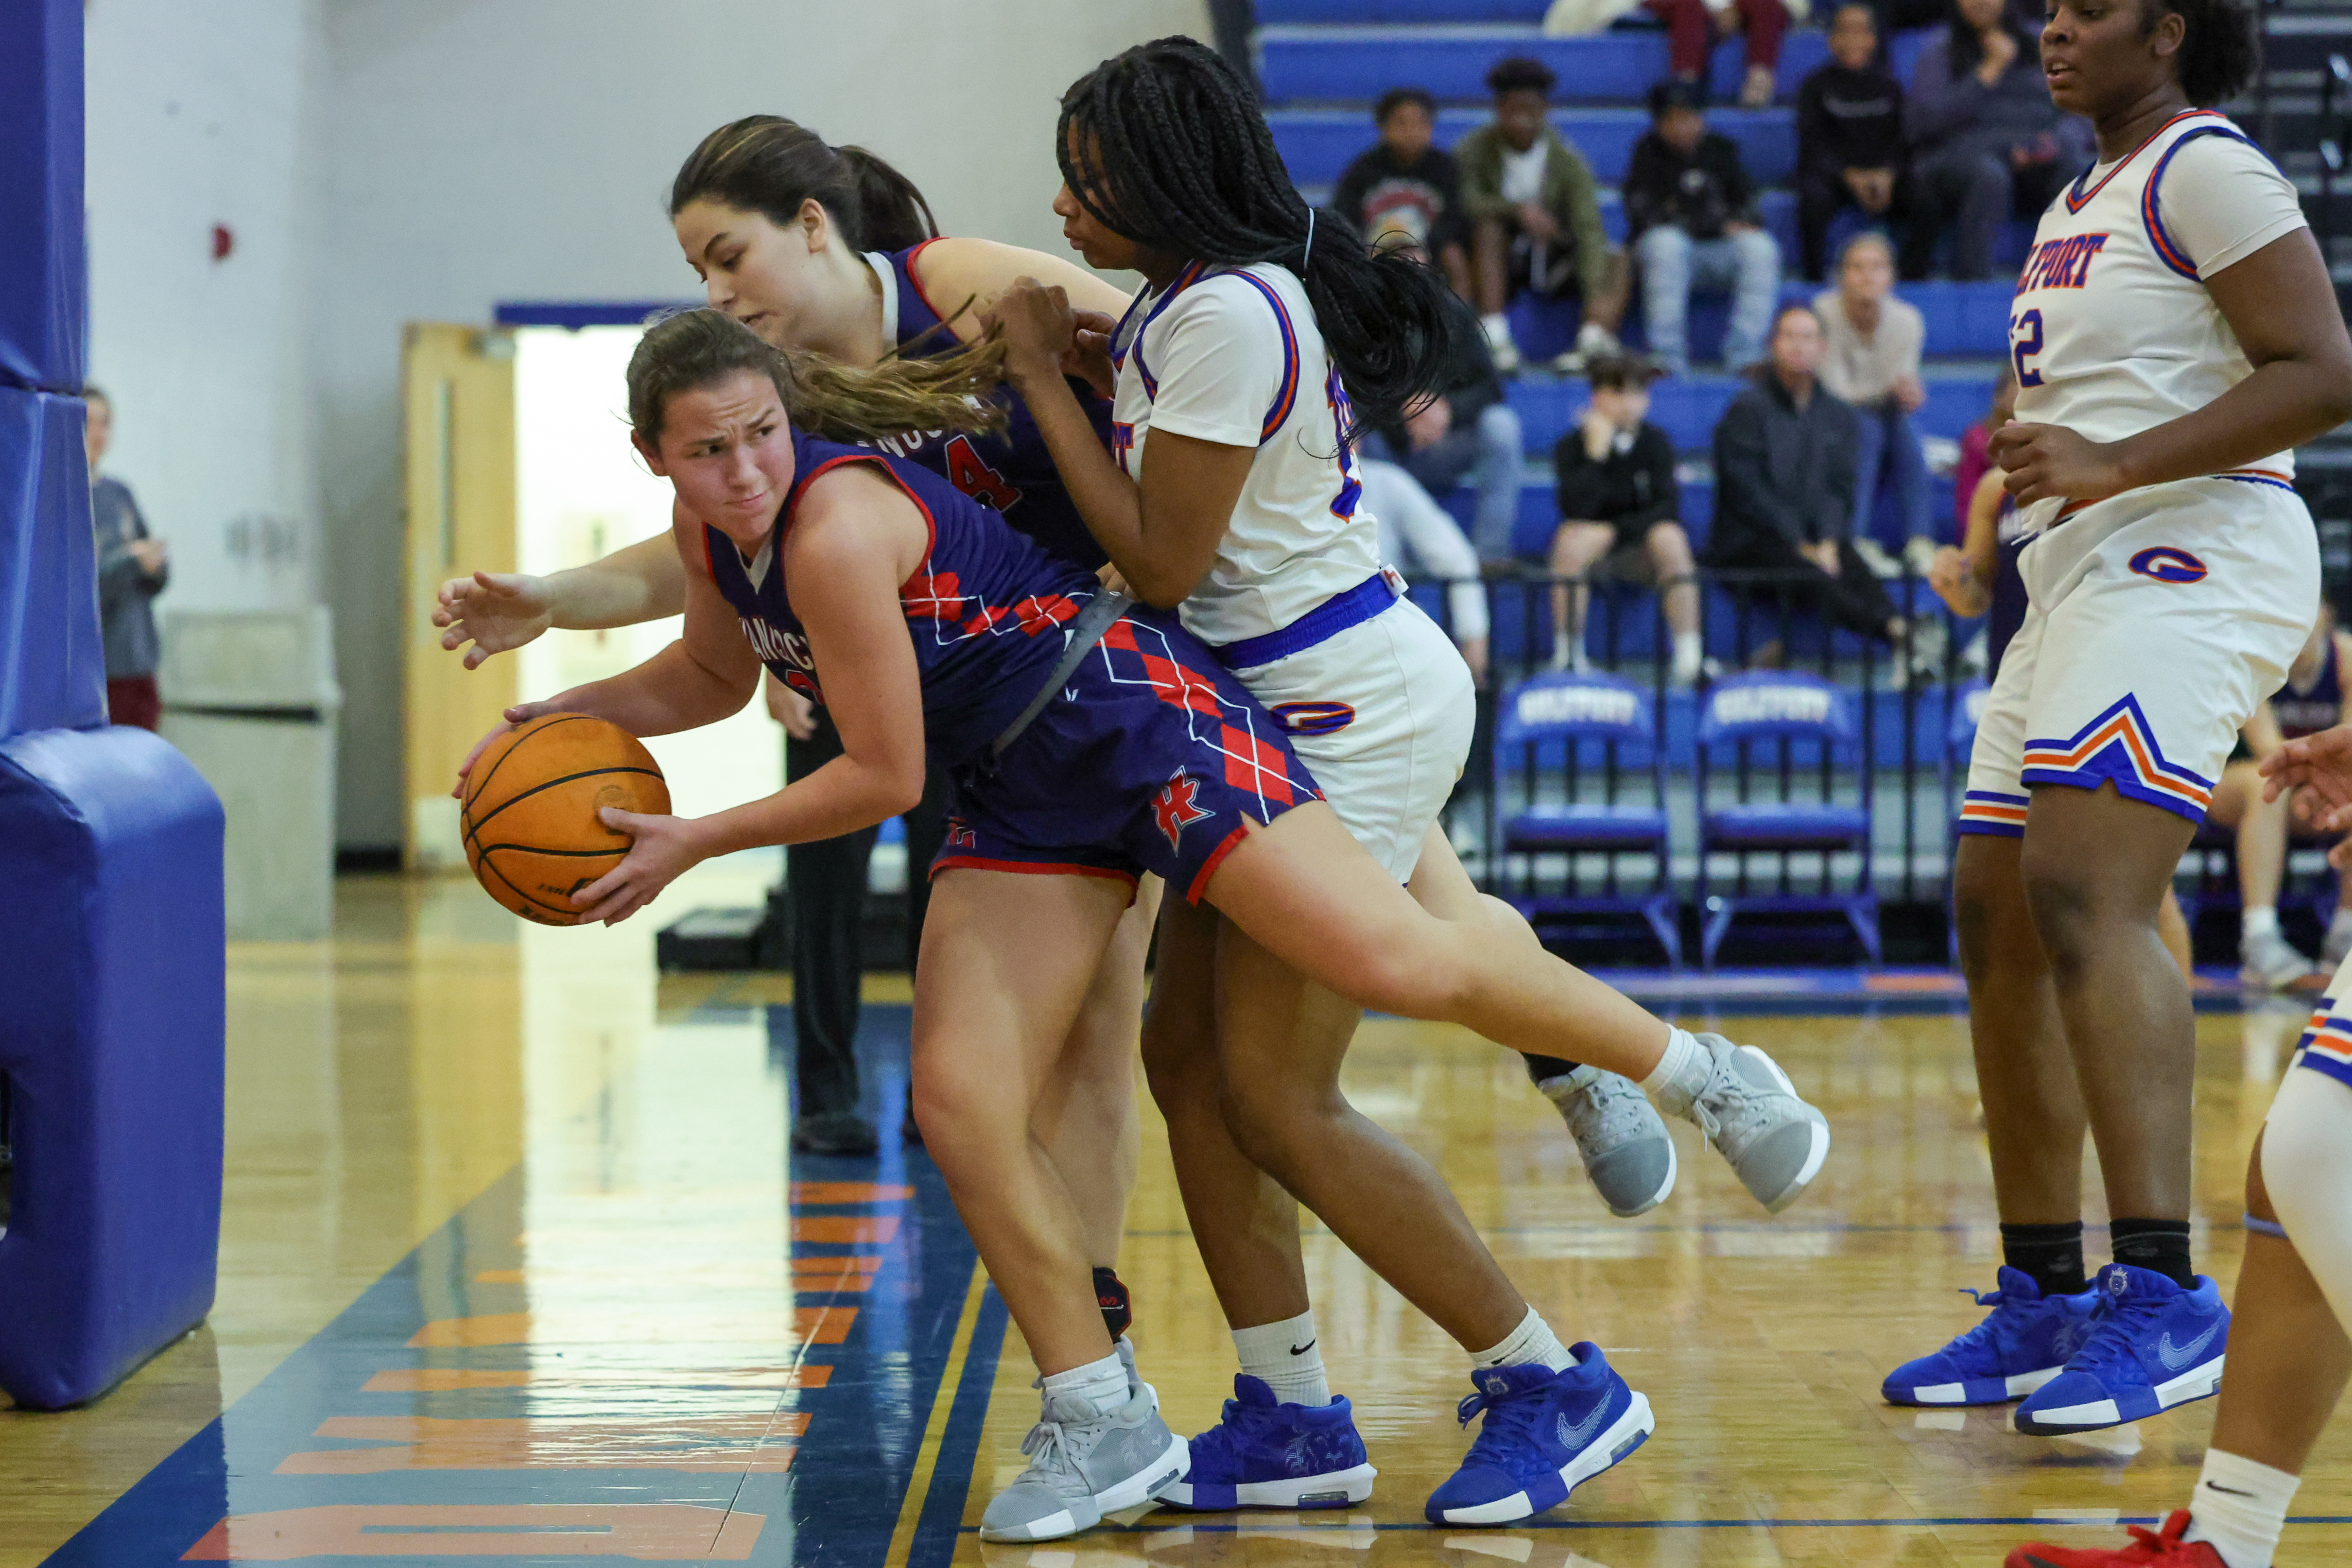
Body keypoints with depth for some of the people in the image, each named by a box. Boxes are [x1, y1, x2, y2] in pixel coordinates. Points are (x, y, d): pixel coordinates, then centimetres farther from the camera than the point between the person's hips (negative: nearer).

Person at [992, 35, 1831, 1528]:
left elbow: (1160, 560, -17)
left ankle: (1553, 1387, 3)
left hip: (1350, 714, -10)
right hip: (1285, 712, 10)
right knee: (1190, 1054, 8)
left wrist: (1044, 376, -10)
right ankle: (1291, 1418, 14)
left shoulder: (1226, 312, -19)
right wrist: (1081, 356, 11)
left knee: (1276, 1098, -8)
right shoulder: (1189, 299, 12)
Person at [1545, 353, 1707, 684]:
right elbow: (1578, 511, -21)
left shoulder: (1656, 443, -1)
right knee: (1572, 539, -33)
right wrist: (1596, 453, -26)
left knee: (1669, 537, -30)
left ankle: (1690, 657, -33)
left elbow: (1668, 507, -9)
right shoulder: (1572, 446, -7)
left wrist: (1614, 530, -18)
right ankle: (1568, 654, -26)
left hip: (1642, 551, 1)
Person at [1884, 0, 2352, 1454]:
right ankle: (2044, 1302, 13)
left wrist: (2115, 464, -23)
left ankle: (2167, 1294, -27)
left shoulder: (2204, 165, -7)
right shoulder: (2086, 199, 22)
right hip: (2085, 576, 10)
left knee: (2086, 896, -24)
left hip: (2187, 566, -10)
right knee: (1998, 920, 7)